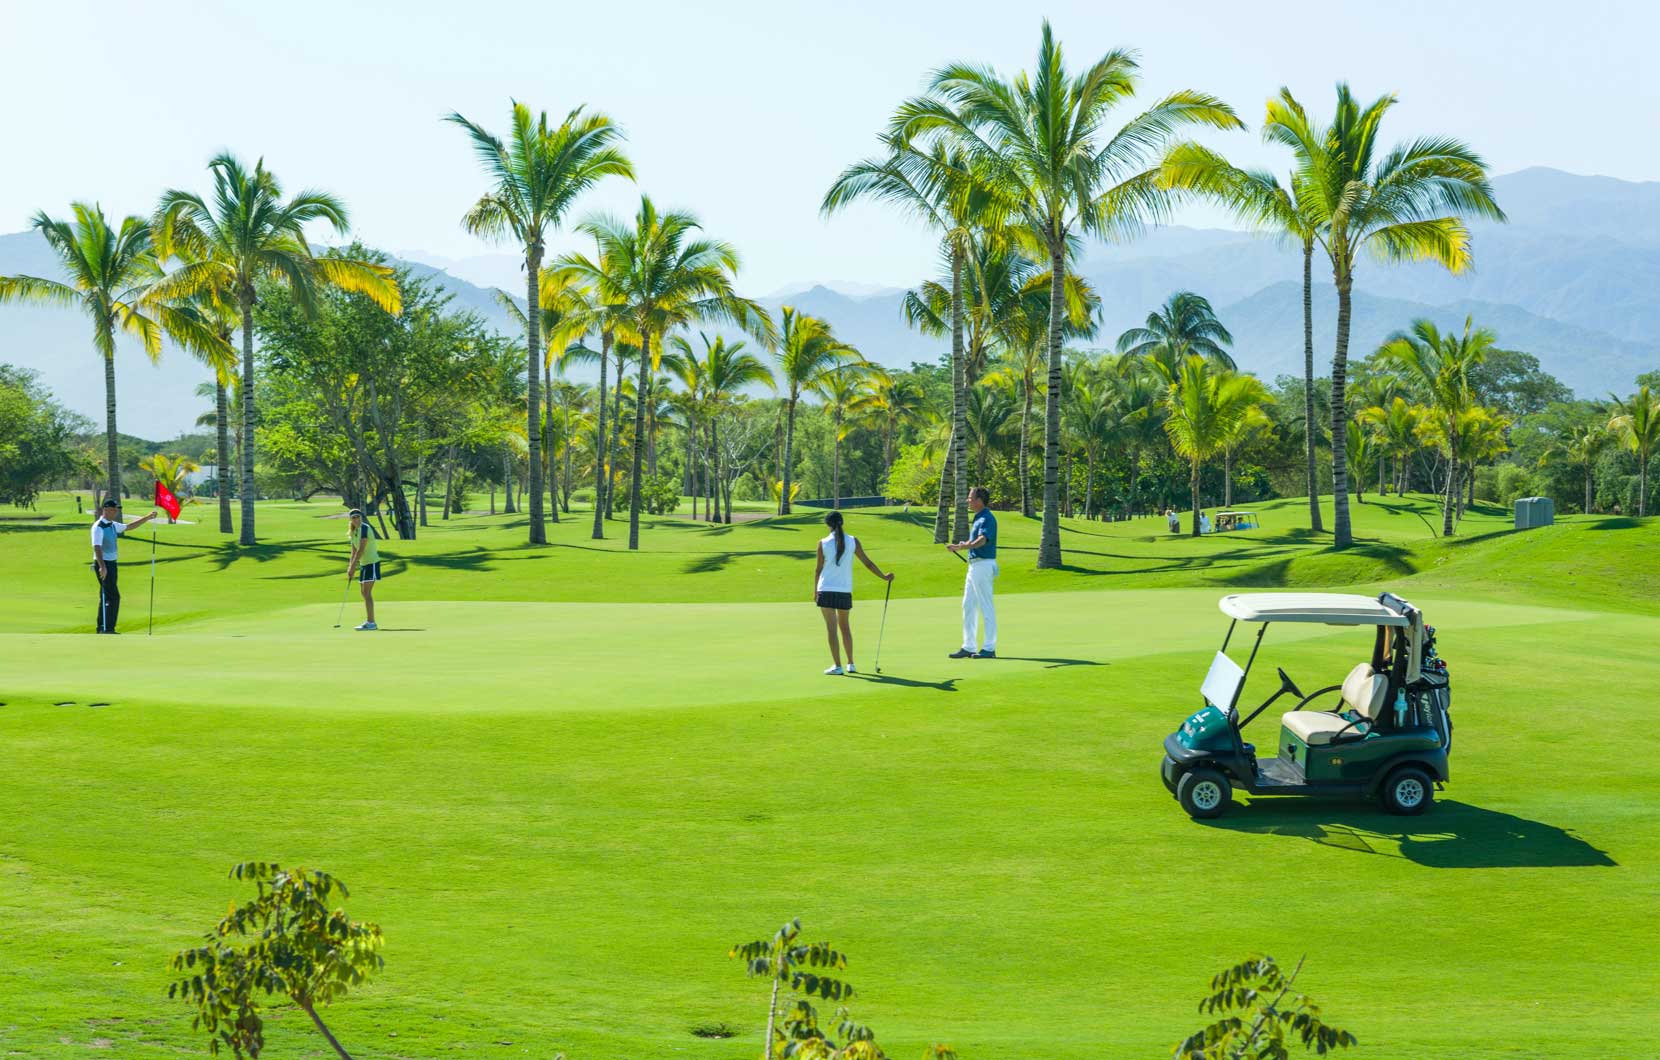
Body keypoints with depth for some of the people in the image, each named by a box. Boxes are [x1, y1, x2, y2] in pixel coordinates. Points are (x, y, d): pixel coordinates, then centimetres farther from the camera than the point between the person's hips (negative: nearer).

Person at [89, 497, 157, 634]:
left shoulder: (113, 525, 12)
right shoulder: (98, 527, -15)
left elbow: (130, 526, 25)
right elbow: (97, 547, -25)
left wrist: (147, 518, 19)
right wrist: (102, 566, -36)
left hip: (112, 564, 10)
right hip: (104, 565, -10)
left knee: (106, 597, 13)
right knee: (113, 596, -14)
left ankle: (101, 627, 19)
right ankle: (108, 628, -13)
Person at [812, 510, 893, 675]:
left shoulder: (823, 544, -6)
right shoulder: (853, 542, -1)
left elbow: (818, 569, -1)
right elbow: (868, 563, 2)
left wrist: (815, 591, 9)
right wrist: (884, 577, 15)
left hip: (826, 589, -3)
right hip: (845, 590, 3)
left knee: (831, 628, 0)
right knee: (844, 626, 18)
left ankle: (837, 666, -3)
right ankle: (851, 664, 21)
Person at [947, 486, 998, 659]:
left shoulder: (987, 519, -15)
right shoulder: (978, 518, 16)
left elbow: (982, 540, -31)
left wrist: (962, 547, -43)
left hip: (983, 565, -10)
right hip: (975, 565, 10)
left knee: (986, 607, -5)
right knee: (968, 606, 12)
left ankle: (989, 648, -1)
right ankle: (968, 647, 17)